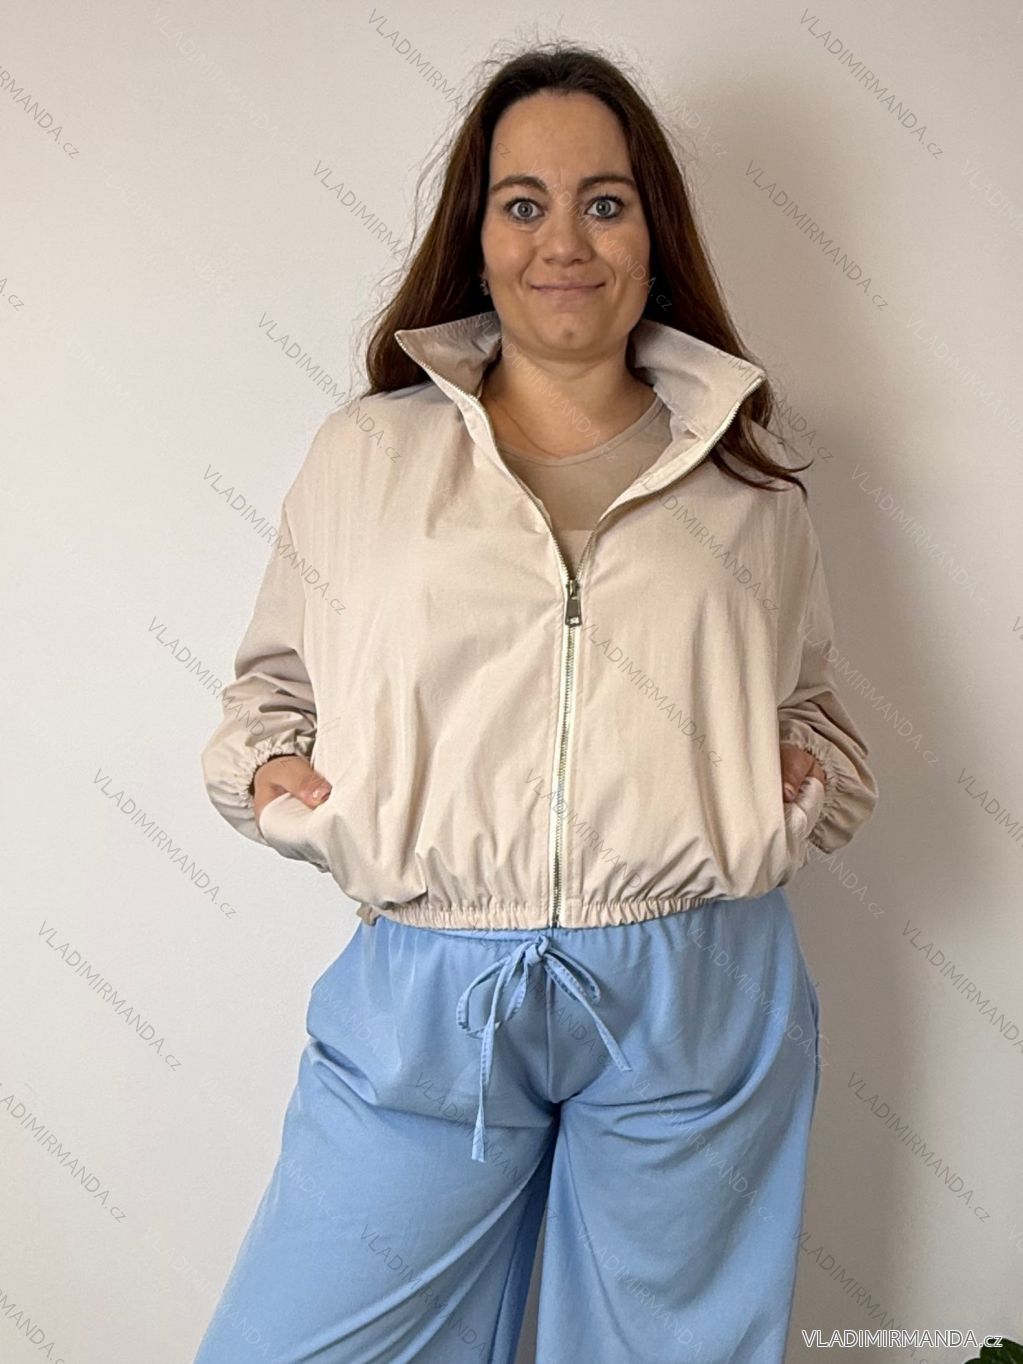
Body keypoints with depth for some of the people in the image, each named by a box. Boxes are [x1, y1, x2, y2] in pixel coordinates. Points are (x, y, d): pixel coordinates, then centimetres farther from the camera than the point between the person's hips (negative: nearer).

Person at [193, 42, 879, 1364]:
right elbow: (273, 679, 13)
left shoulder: (746, 479, 9)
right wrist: (267, 772, -6)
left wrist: (806, 775, -2)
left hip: (702, 994, 1)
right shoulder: (367, 450, 7)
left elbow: (813, 705, 19)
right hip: (426, 998, 0)